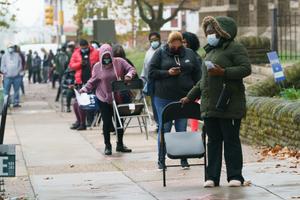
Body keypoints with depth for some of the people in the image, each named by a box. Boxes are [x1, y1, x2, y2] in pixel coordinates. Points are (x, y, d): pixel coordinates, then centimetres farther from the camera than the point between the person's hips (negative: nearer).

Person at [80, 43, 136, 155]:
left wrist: (129, 75, -23)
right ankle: (107, 146, 16)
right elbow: (92, 82, 5)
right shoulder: (97, 67, -1)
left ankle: (120, 145, 25)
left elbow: (132, 69, -2)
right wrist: (84, 89, -7)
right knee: (107, 123, 2)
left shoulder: (119, 62, -4)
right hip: (104, 99, -1)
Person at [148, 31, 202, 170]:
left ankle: (184, 159, 13)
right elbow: (151, 72, -2)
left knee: (182, 130, 5)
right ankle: (161, 160, 10)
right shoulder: (160, 53, 1)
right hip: (163, 98, -2)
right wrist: (167, 73, -16)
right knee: (164, 129, 2)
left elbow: (197, 74, 10)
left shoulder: (189, 54, 7)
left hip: (184, 98, 2)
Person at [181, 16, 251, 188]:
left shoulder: (235, 48, -3)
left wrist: (223, 72, -23)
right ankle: (212, 177, 7)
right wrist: (190, 96, 27)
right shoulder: (211, 51, 22)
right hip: (209, 105, 7)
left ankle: (235, 176, 2)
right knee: (213, 140, 6)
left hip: (228, 104, -7)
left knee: (231, 140, -3)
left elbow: (246, 69, -15)